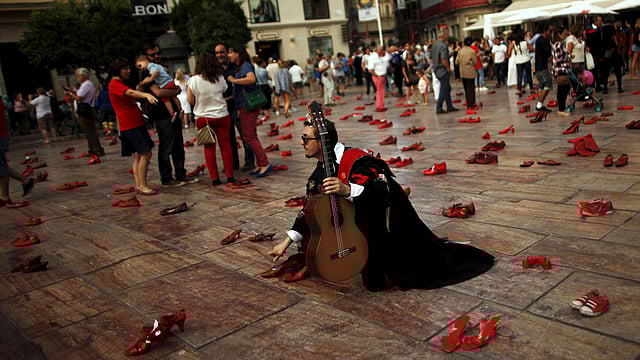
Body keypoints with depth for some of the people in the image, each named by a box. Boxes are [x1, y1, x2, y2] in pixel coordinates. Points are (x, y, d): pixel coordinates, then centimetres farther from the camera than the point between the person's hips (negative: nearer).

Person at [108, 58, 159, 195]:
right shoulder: (115, 84, -12)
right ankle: (142, 186, -9)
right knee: (145, 154, -12)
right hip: (131, 125, -10)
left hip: (135, 123, 10)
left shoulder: (120, 83, 21)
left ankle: (138, 185, 14)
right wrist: (146, 95, -47)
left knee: (138, 155, 11)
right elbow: (130, 92, -31)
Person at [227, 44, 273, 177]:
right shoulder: (240, 67, 17)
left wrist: (233, 80, -22)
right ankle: (260, 165, 18)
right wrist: (240, 109, 17)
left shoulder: (246, 66, -12)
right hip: (245, 106, 10)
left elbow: (251, 79, -33)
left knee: (248, 136, -8)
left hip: (248, 106, -10)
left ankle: (265, 164, -5)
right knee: (251, 136, 12)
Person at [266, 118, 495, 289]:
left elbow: (382, 191, -35)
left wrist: (347, 190, -50)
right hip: (358, 218, 8)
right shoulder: (321, 171, 1)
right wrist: (287, 242, 4)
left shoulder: (355, 160, -26)